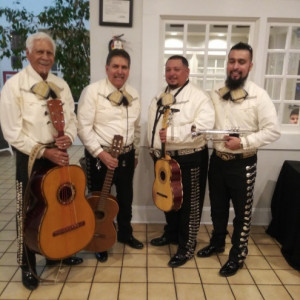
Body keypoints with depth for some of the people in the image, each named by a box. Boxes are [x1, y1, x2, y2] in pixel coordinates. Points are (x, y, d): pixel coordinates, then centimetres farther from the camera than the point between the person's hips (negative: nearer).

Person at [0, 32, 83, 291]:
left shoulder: (61, 85, 7)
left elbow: (72, 118, 8)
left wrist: (69, 137, -14)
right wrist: (44, 152, -20)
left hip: (59, 154, 5)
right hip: (30, 157, -5)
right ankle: (28, 266, 26)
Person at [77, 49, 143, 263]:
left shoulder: (133, 94, 7)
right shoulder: (93, 91, -12)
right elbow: (83, 127, -16)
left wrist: (135, 153, 17)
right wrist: (100, 153, -21)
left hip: (127, 155, 6)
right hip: (100, 156, -5)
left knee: (126, 197, 19)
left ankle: (125, 234, 43)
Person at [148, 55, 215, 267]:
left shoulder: (198, 96, -12)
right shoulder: (160, 98, 13)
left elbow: (204, 126, -25)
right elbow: (152, 125, 19)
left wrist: (172, 134, -28)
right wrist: (154, 149, 10)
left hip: (189, 159, -7)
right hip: (163, 157, 8)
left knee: (189, 203, 5)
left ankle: (187, 246, 21)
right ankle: (171, 233, 42)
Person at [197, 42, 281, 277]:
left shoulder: (259, 96, -11)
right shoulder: (216, 93, 3)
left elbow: (273, 131, -14)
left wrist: (243, 142, -21)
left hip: (243, 163, -4)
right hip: (217, 159, 5)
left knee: (242, 211, 11)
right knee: (218, 207, 20)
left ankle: (238, 255, 30)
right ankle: (217, 242, 43)